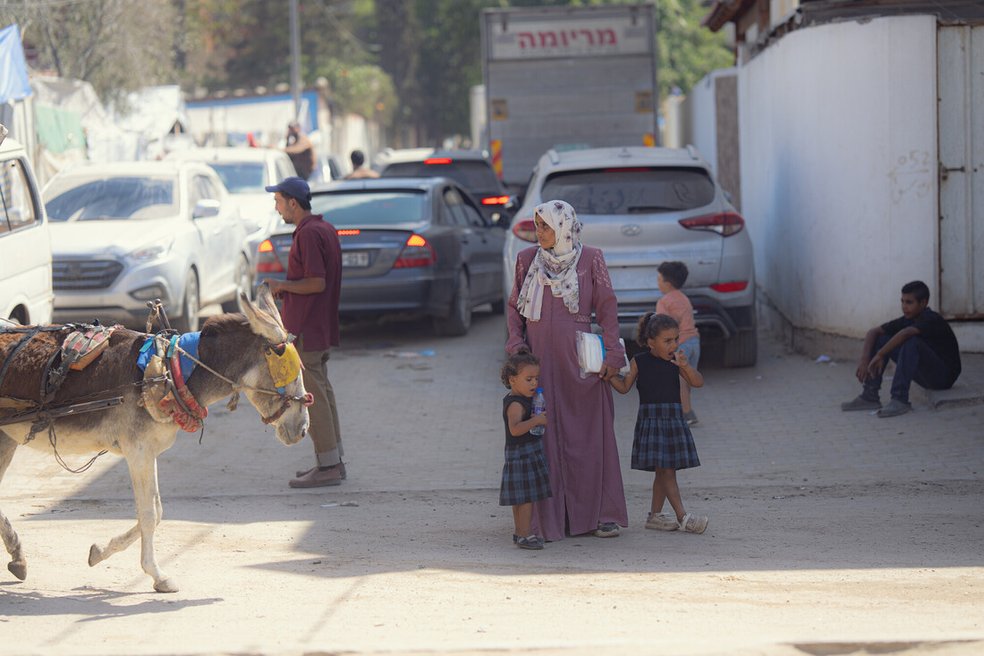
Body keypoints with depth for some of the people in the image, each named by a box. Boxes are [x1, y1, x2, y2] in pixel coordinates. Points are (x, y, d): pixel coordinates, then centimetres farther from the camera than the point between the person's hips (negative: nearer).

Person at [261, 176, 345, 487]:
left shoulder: (308, 234, -18)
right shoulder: (325, 228, 14)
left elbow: (317, 283, -24)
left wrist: (282, 285, -11)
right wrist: (286, 289, 13)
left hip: (305, 330, -10)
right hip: (322, 327, 10)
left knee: (313, 397, -6)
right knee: (322, 393, 15)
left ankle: (328, 466, -4)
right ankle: (333, 461, 20)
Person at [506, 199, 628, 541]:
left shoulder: (590, 260, 0)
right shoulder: (527, 260, 6)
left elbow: (607, 309, 1)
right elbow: (514, 307, 13)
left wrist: (612, 354, -7)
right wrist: (516, 343, -2)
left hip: (579, 359, -2)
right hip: (539, 360, 2)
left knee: (590, 435, 0)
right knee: (544, 438, 1)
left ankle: (601, 514, 7)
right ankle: (550, 516, 7)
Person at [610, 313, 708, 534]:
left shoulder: (676, 362, 4)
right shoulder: (639, 362, -2)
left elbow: (698, 382, -6)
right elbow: (624, 387, 1)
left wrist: (685, 366, -23)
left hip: (673, 419, 4)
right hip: (650, 419, -4)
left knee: (663, 472, 9)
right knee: (666, 470, -8)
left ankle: (655, 515, 19)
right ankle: (682, 517, -10)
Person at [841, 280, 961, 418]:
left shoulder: (932, 320, -22)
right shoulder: (907, 320, 1)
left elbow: (905, 333, -40)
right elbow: (873, 332, 1)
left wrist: (880, 355, -33)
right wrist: (864, 359, -14)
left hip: (945, 376, -8)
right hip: (926, 375, 8)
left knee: (911, 341, -33)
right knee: (881, 339, 1)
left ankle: (900, 400, -31)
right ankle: (869, 396, -4)